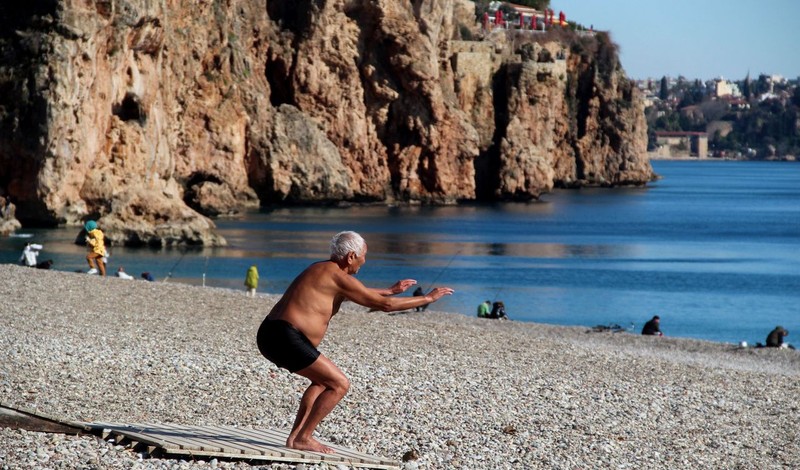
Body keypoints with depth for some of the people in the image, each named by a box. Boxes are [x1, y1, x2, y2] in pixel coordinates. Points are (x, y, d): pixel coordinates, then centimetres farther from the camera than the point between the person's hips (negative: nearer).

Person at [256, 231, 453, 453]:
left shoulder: (322, 271, 21)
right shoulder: (338, 277, -8)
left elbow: (359, 292, 41)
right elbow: (385, 304, -6)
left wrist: (391, 290, 49)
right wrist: (427, 298, 2)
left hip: (270, 335, 10)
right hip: (285, 338, -10)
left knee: (323, 380, 25)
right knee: (339, 384, -4)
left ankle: (295, 435, 19)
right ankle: (303, 439, -1)